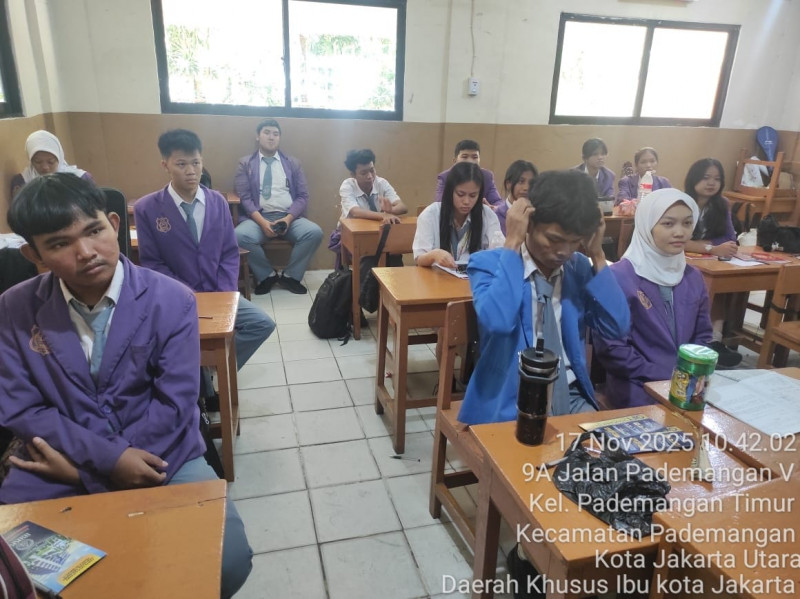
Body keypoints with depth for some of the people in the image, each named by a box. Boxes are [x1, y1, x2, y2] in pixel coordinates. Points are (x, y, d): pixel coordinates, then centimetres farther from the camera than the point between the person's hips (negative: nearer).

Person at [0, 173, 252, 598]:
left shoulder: (172, 301, -9)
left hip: (160, 456, -1)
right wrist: (106, 457, -17)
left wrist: (82, 464, -14)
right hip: (60, 466, 2)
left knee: (227, 560, -21)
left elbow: (175, 405, -10)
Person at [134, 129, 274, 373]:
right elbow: (151, 263, -4)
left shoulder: (218, 201, 4)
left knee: (262, 324, -12)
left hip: (218, 293, 4)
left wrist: (226, 295, -9)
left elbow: (230, 254, 5)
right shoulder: (146, 208, -6)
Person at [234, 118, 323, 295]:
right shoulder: (245, 163, 12)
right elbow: (244, 198, 1)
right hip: (258, 217, -1)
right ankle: (267, 274, -7)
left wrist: (288, 218, -11)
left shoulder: (293, 164, 17)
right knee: (239, 236, -33)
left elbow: (302, 197, 9)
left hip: (289, 217, 1)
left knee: (315, 232, -28)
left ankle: (290, 275, -7)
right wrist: (262, 222, -17)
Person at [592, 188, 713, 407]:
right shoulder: (618, 277, -11)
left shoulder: (693, 277, 10)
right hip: (637, 385, -6)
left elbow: (702, 336, 16)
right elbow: (610, 348, -15)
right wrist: (665, 379, -15)